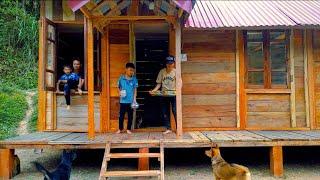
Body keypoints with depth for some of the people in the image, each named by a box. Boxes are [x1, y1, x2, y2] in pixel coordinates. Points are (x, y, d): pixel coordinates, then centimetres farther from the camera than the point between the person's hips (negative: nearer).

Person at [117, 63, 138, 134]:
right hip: (123, 101, 0)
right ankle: (120, 128, 25)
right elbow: (118, 87, 8)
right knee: (121, 115, 7)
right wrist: (120, 92, -12)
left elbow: (135, 89, 2)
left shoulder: (134, 79, -1)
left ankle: (128, 129, 22)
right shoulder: (121, 78, -3)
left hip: (131, 101, 1)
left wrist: (134, 99, -4)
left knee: (130, 116, 8)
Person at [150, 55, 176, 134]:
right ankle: (168, 128, 18)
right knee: (165, 112, 7)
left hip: (173, 95, -3)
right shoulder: (162, 72, 2)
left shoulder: (176, 72, -4)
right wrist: (154, 90, -10)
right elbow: (159, 84, 5)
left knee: (175, 112, -7)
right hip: (164, 95, 3)